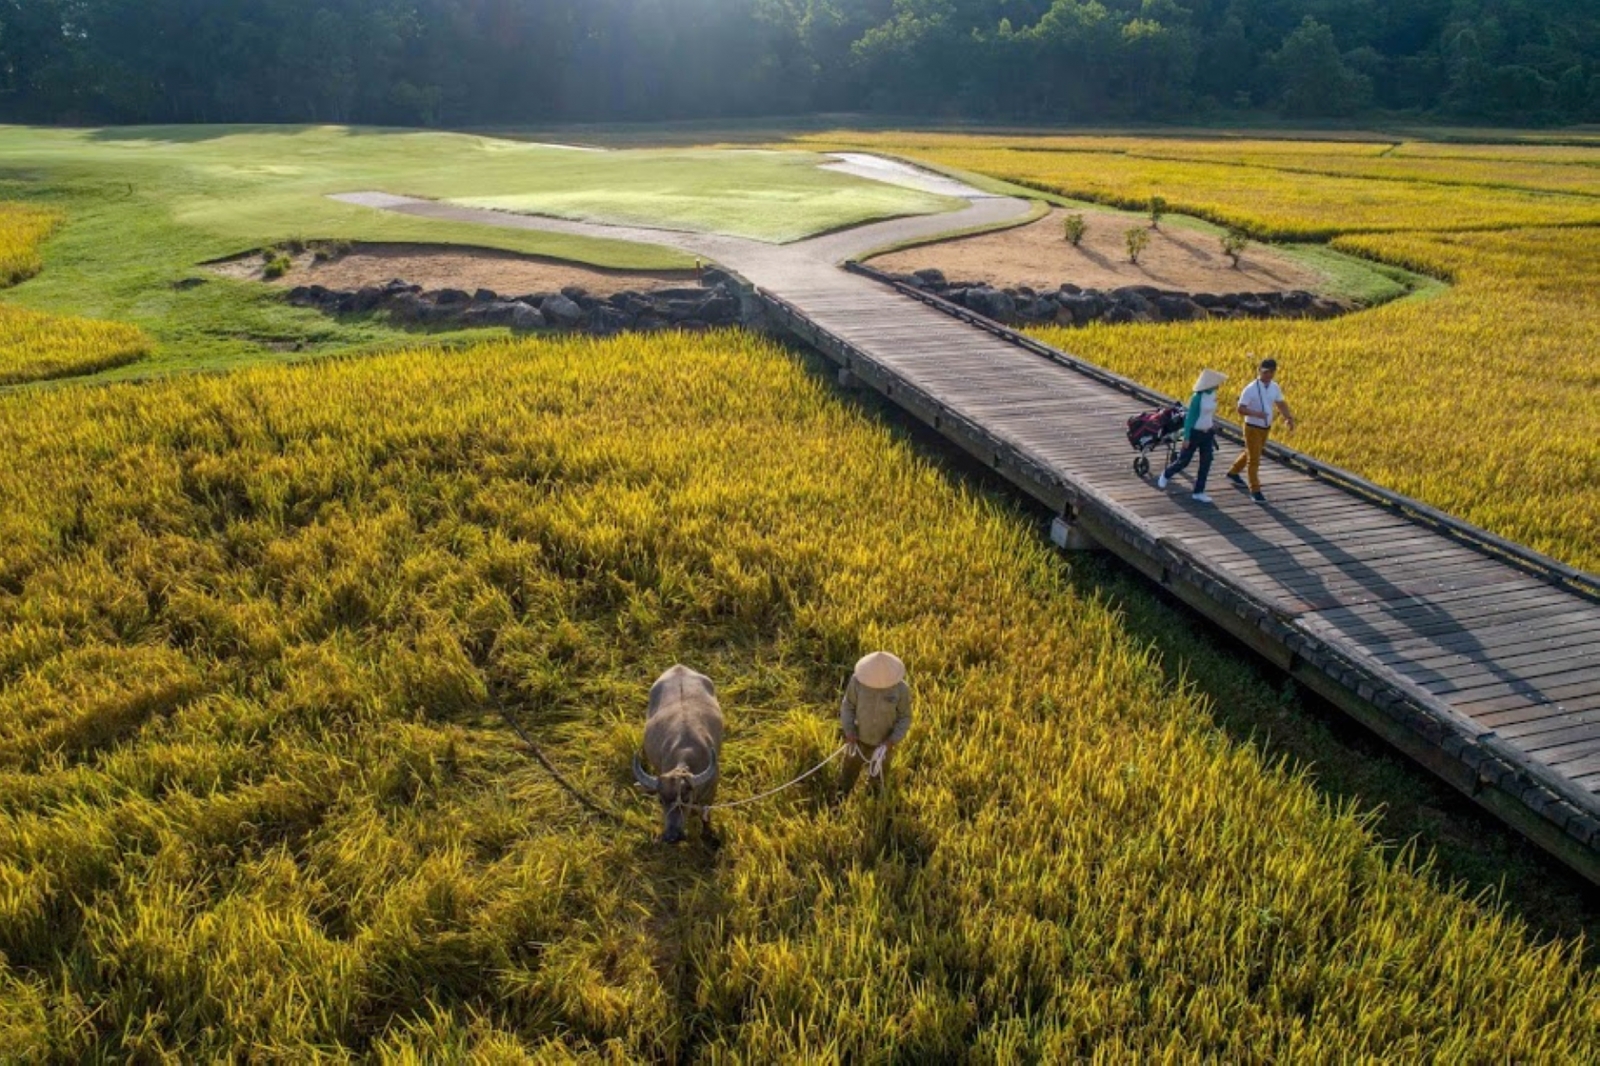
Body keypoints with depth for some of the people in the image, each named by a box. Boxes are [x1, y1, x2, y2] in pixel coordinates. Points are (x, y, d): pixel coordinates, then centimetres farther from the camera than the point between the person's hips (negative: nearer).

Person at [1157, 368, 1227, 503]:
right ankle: (1166, 475, 35)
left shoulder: (1213, 394, 0)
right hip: (1195, 433, -6)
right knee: (1184, 461, 7)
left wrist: (1213, 430, 17)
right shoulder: (1197, 397, -21)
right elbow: (1190, 417, -17)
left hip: (1207, 433, 6)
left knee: (1206, 464, 4)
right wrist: (1186, 438, -17)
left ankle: (1199, 492, 14)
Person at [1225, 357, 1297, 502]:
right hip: (1253, 428, -7)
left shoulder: (1274, 387, -2)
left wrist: (1289, 417, -5)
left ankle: (1233, 472, 46)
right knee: (1254, 459, -2)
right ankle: (1255, 491, 8)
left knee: (1250, 453, 24)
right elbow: (1241, 409, -21)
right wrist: (1256, 413, -37)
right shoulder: (1250, 389, -20)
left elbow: (1281, 404, 11)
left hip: (1266, 428, 7)